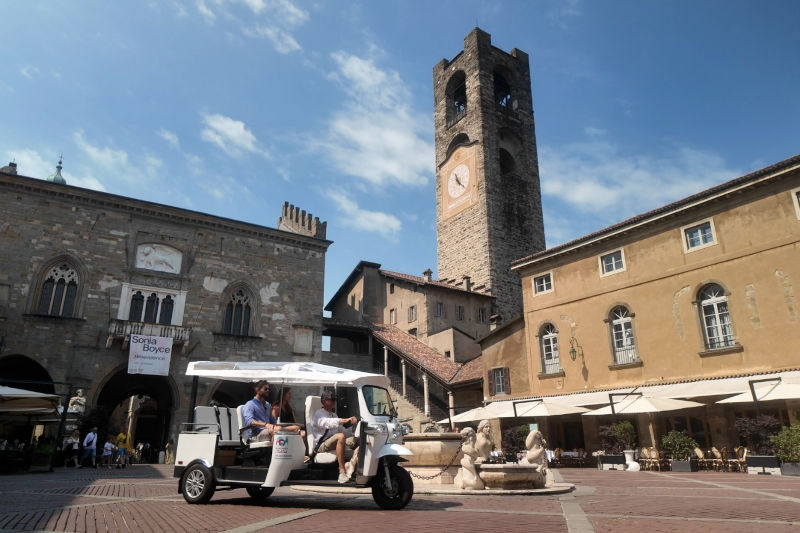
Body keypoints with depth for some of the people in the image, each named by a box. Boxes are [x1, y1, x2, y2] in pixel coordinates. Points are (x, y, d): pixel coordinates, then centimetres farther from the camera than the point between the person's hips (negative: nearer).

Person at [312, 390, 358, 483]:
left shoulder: (333, 415, 26)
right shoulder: (319, 414, 2)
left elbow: (343, 431, 21)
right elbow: (327, 422, -21)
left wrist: (353, 427, 1)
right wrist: (346, 420, -33)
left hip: (335, 443, 7)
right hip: (322, 445, -7)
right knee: (340, 436, -36)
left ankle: (351, 465, -36)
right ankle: (342, 471, -37)